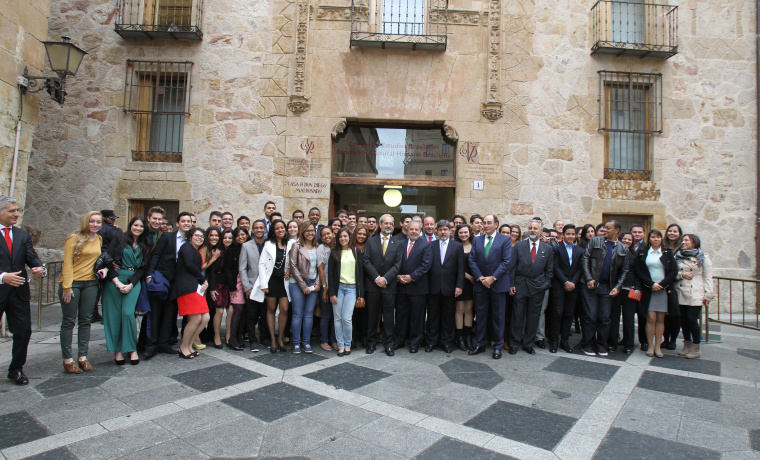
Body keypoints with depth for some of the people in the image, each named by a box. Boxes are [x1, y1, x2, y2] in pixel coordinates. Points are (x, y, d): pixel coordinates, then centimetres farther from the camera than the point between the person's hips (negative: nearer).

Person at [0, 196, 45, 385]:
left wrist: (40, 268, -17)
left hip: (19, 292, 4)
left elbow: (32, 258, 4)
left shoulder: (23, 236, 12)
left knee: (23, 332, 7)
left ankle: (16, 369, 24)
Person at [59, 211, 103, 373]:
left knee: (86, 320, 7)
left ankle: (82, 357, 14)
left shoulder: (99, 239, 10)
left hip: (90, 283, 5)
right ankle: (67, 359, 9)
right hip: (72, 283, -5)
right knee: (68, 321, 2)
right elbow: (67, 263, -10)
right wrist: (67, 286, -14)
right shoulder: (74, 238, -6)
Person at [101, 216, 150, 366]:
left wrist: (131, 284, -6)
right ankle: (117, 350, 8)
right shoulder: (119, 239, 5)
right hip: (114, 279, -1)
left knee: (128, 313, -11)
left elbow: (143, 268, 7)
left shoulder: (145, 245, 11)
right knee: (114, 314, -2)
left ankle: (132, 349, -1)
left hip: (134, 281, 1)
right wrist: (117, 282, -10)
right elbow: (108, 260, -2)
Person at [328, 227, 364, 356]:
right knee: (337, 318, 1)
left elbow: (360, 273, 6)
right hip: (338, 287, 1)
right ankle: (340, 345, 13)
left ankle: (347, 344, 10)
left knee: (347, 318, -8)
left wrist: (361, 294, 1)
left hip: (352, 288, -1)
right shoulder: (334, 253, 7)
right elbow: (330, 274, 4)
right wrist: (332, 293, -4)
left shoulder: (356, 252, 7)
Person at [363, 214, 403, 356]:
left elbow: (397, 264, -1)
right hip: (372, 284, 0)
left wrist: (385, 279, -12)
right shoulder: (371, 241, 7)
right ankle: (371, 342, 19)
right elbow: (366, 261, -1)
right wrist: (377, 278, -11)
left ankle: (388, 344, 16)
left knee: (388, 316, 5)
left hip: (389, 285, 0)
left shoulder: (398, 244, 7)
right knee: (372, 315, 7)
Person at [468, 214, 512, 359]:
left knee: (498, 316, 5)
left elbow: (507, 261, -8)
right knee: (481, 314, 9)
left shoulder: (505, 240, -1)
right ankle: (480, 344, 20)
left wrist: (493, 278, -15)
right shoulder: (477, 240, 9)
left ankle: (498, 346, 17)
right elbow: (472, 260, 4)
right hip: (481, 283, 3)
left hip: (498, 284, -3)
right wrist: (480, 277, -9)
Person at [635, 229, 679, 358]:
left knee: (660, 319, 4)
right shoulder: (642, 253, 5)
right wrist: (651, 284, -10)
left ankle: (658, 346, 12)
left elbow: (674, 271, 1)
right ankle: (650, 346, 5)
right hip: (648, 290, -1)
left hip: (664, 290, 1)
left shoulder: (667, 253, 7)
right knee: (651, 318, -4)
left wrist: (662, 284, -9)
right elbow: (638, 271, 1)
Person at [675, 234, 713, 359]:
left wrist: (708, 295, -5)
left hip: (696, 295, -4)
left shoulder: (703, 257, 3)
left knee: (692, 320, -7)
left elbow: (708, 277, 0)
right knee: (683, 319, 7)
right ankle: (687, 345, 20)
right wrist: (682, 274, -10)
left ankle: (696, 349, 7)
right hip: (681, 293, 4)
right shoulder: (678, 256, 12)